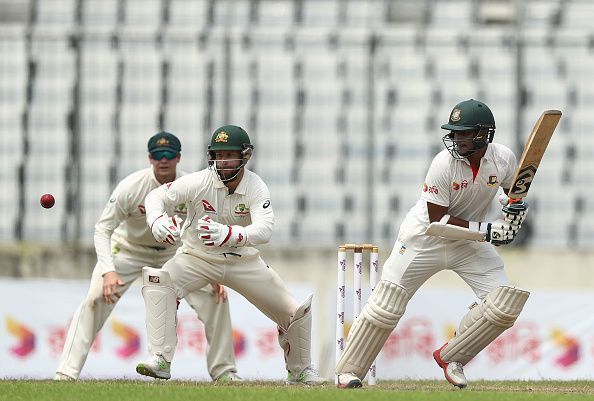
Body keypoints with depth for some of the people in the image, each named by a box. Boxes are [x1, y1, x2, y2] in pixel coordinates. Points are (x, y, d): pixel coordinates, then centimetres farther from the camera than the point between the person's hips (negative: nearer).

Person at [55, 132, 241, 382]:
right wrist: (108, 271, -36)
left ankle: (224, 371, 5)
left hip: (173, 251, 3)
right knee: (95, 300, -22)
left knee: (216, 298, -10)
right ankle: (66, 373, -21)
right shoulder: (131, 187, -27)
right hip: (129, 249, -3)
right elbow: (103, 229, -22)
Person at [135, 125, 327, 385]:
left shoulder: (256, 188, -19)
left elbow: (264, 231, -35)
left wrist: (229, 234, -56)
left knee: (295, 313, -3)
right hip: (198, 256, -1)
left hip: (243, 260, 1)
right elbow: (157, 196, -22)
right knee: (158, 280, -30)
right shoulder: (200, 182, -20)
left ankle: (300, 371, 26)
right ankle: (160, 359, -28)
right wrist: (157, 220, -47)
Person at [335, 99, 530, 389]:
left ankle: (451, 357, 7)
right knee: (386, 304, -9)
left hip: (471, 242, 4)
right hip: (425, 239, -4)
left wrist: (517, 208, -16)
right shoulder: (444, 164, -27)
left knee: (505, 304, -10)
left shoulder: (503, 158, -14)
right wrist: (486, 231, -29)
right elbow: (437, 221, -23)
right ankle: (348, 370, 5)